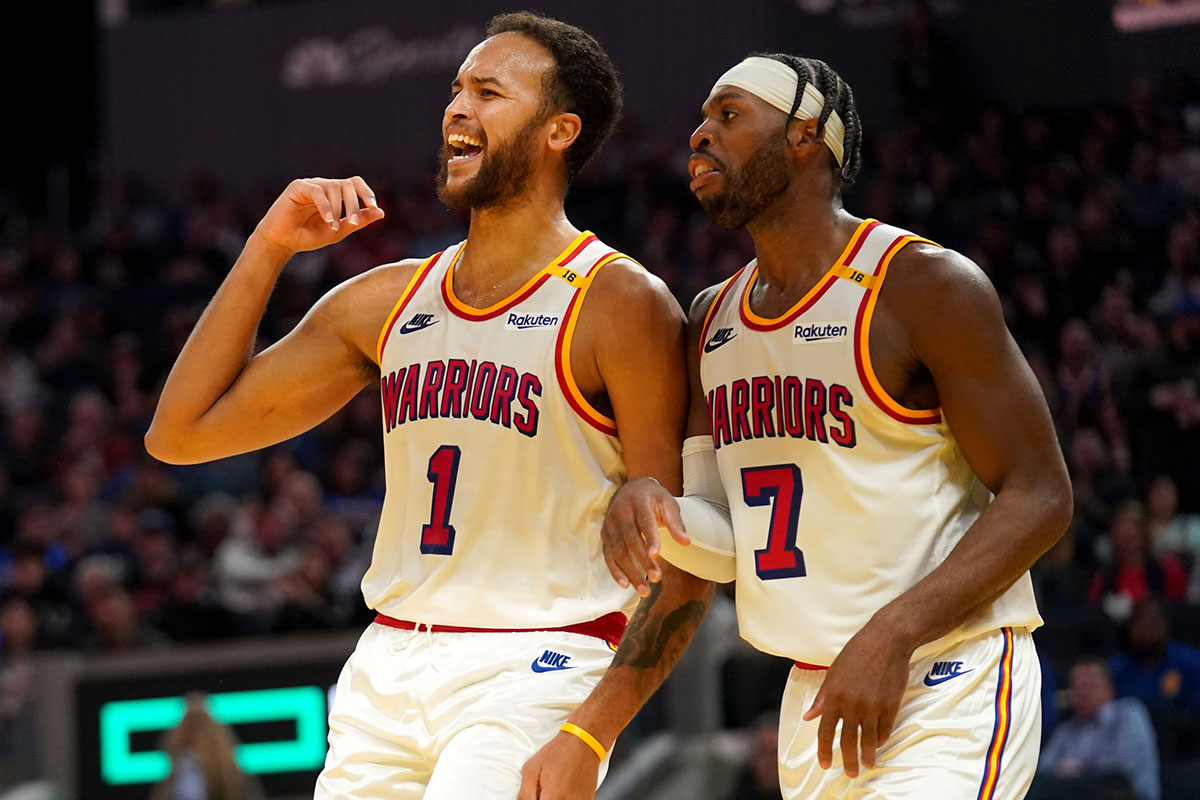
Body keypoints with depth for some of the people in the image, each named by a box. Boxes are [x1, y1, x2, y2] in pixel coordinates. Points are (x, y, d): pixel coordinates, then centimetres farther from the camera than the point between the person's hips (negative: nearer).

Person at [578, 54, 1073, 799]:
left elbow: (1039, 497, -13)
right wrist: (651, 508, -8)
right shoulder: (714, 318, 13)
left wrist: (892, 635, -22)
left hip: (947, 687, -7)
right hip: (816, 697, 7)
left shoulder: (925, 284, -10)